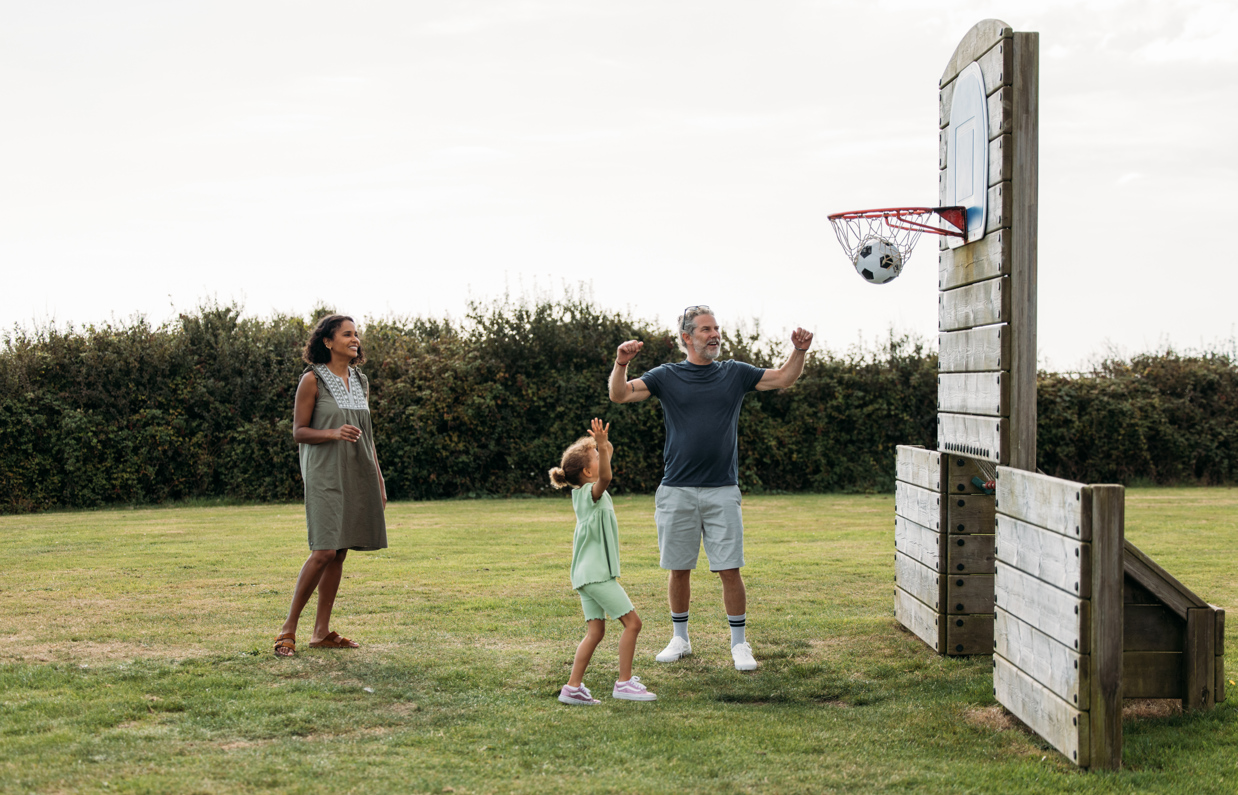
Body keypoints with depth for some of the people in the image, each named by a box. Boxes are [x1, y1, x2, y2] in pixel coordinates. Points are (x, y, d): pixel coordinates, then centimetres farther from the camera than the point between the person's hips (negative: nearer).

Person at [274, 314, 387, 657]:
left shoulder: (360, 382, 12)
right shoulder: (313, 380, -6)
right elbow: (299, 432, -5)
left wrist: (378, 480, 15)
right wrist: (334, 433, -21)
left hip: (357, 475, 6)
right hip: (325, 474, -6)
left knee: (339, 553, 6)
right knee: (324, 551, -15)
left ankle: (322, 631, 11)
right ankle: (289, 627, -4)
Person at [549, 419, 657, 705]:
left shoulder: (581, 494, 11)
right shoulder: (592, 493, -14)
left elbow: (600, 477, 33)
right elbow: (604, 478, -38)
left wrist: (606, 449, 34)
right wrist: (602, 449, -50)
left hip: (587, 573, 9)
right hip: (597, 572, -9)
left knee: (596, 631, 8)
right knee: (632, 622, -5)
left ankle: (573, 688, 5)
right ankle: (624, 683, -3)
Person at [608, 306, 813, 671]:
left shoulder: (735, 373, 9)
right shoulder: (667, 376, 4)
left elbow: (784, 378, 10)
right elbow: (620, 394, -6)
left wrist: (799, 351, -8)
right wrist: (621, 364, -25)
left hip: (722, 490, 0)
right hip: (677, 490, 0)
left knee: (730, 569, -2)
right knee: (679, 569, 8)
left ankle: (739, 643, 9)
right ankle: (680, 638, 24)